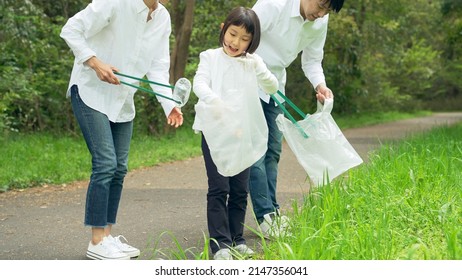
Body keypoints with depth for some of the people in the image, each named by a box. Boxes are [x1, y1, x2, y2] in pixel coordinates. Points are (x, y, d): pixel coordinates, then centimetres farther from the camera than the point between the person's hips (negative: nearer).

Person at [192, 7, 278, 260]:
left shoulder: (253, 62, 8)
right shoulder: (211, 57, 0)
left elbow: (272, 88, 2)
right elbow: (199, 83, -14)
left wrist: (259, 70, -19)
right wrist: (213, 100, -36)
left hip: (244, 133, 3)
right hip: (215, 132, -3)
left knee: (240, 189, 8)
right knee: (219, 188, -6)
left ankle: (236, 240, 19)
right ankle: (220, 244, -2)